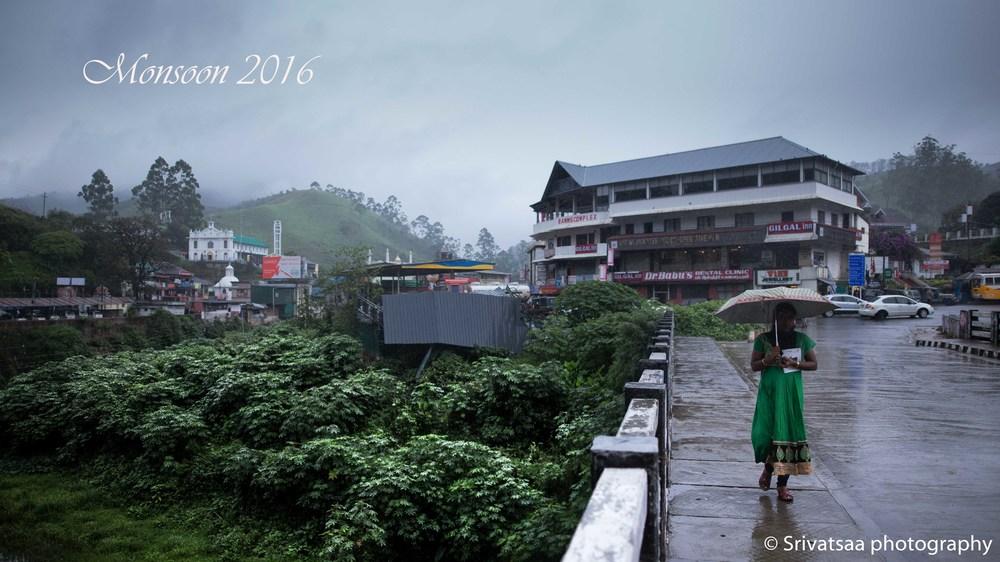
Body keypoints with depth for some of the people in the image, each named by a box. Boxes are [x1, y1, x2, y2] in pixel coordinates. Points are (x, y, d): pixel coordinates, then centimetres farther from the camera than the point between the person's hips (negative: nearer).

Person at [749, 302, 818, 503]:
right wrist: (767, 360, -18)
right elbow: (753, 365, 1)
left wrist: (794, 363, -10)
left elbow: (813, 364, 6)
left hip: (792, 392, 1)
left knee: (789, 433, -1)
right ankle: (768, 467, 25)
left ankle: (782, 485, 8)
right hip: (769, 391, -1)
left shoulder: (802, 339, 5)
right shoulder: (763, 340, 1)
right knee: (763, 433, -8)